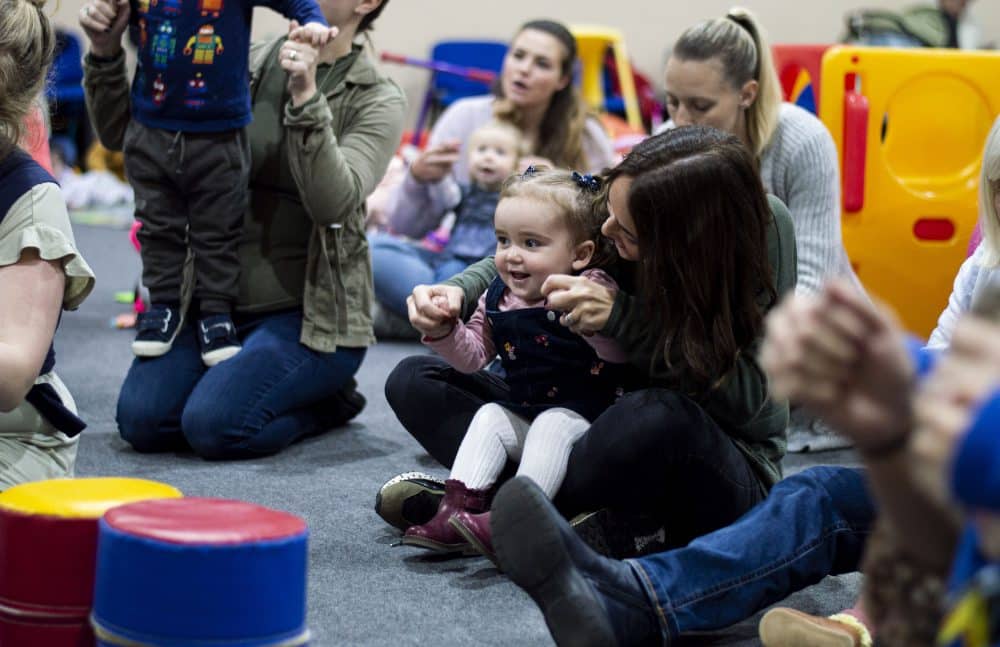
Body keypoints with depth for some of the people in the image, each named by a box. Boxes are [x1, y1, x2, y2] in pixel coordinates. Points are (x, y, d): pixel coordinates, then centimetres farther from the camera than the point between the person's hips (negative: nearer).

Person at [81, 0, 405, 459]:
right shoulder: (247, 67, 5)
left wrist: (307, 99, -31)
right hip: (218, 301, 4)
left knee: (213, 425, -25)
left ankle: (326, 400, 5)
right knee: (141, 420, -15)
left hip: (309, 313, -4)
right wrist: (105, 55, -10)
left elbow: (333, 202, -22)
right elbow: (124, 134, 6)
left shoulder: (378, 101, -4)